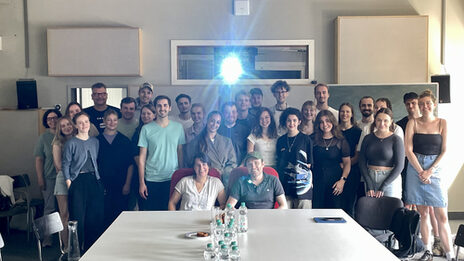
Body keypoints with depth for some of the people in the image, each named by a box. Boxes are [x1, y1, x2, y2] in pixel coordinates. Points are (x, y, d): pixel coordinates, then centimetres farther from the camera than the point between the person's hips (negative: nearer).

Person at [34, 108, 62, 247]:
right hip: (50, 178, -2)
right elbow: (39, 160, -1)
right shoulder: (43, 138, 0)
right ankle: (47, 237, 13)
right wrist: (40, 179, -7)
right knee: (50, 208, 3)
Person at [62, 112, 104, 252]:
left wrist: (98, 178, 10)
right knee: (78, 217, -2)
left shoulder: (95, 141, 10)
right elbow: (65, 164, -4)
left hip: (94, 180, 5)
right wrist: (69, 183, -9)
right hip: (78, 181, -5)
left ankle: (91, 248, 19)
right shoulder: (71, 143, -4)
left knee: (96, 216, 6)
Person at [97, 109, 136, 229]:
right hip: (103, 185, 0)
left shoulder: (125, 141, 6)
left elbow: (130, 164, 4)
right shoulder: (97, 140, 5)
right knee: (105, 216, 2)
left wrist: (127, 184, -3)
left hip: (121, 186, 0)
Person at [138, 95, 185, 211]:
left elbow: (180, 152, 8)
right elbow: (142, 158, -1)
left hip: (173, 179, 1)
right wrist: (141, 182, -4)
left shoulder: (178, 127, 4)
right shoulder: (146, 129, -2)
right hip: (151, 180, -1)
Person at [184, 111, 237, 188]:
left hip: (223, 178, 3)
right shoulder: (195, 142, 13)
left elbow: (233, 163, 16)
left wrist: (222, 172, -5)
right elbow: (189, 164, 10)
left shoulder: (227, 142, 20)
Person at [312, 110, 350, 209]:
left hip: (335, 181, 0)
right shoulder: (314, 141, 6)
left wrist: (342, 180, -8)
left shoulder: (341, 141, 4)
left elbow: (347, 163, 4)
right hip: (317, 181, 1)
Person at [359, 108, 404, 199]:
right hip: (370, 179, 3)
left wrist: (383, 187, -11)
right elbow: (362, 163, 3)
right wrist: (369, 185, -7)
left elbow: (399, 166, -7)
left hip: (390, 180, -2)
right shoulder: (368, 138, 6)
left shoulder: (396, 140, -3)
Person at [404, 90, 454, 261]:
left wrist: (430, 170, -9)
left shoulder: (442, 123, 6)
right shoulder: (413, 123, 4)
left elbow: (444, 151, 2)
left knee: (441, 215, -4)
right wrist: (421, 172, -9)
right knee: (423, 213, 4)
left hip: (435, 168, 0)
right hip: (415, 168, 0)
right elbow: (408, 150, -2)